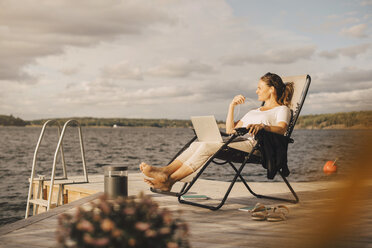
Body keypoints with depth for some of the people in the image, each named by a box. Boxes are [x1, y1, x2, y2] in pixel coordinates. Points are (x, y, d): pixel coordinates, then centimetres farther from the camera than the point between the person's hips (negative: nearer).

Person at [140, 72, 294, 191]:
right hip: (236, 141, 8)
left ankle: (169, 180, -36)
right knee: (198, 144, -18)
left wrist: (262, 126, -31)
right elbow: (230, 130, 26)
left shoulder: (282, 109, 11)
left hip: (252, 144, -8)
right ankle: (165, 170, -33)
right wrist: (232, 106, 19)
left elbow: (282, 129, -13)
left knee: (208, 146, -28)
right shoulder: (255, 111, 34)